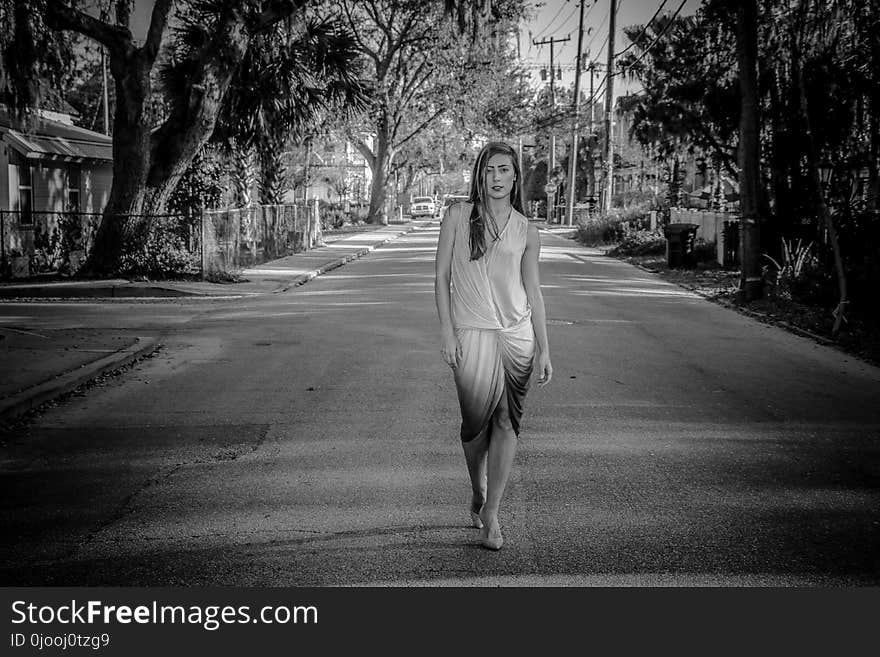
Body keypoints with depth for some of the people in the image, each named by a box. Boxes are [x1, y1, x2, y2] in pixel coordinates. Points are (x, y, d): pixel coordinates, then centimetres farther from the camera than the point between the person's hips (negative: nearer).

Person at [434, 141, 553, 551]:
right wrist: (446, 329, -6)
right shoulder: (459, 216, 2)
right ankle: (477, 493, 26)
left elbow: (533, 292, 11)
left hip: (517, 333, 2)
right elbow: (441, 275, 3)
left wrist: (544, 349, 7)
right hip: (471, 333, -2)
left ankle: (491, 515, 5)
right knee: (477, 421, -1)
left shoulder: (526, 233, 7)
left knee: (507, 423, -1)